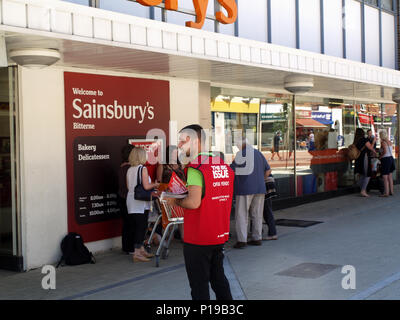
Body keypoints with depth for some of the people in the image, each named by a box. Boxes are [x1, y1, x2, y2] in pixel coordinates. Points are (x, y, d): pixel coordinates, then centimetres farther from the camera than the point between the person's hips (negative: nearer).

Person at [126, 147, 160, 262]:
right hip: (140, 202, -7)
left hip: (131, 200, 7)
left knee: (135, 226, 13)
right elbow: (146, 186, -18)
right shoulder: (143, 168, -12)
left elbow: (128, 187, 14)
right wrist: (155, 185, 2)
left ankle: (141, 250, 23)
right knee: (141, 226, -3)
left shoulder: (129, 170, 8)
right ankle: (137, 253, -4)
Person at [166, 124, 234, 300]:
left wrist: (175, 201, -9)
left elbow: (194, 202, -27)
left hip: (198, 239, -8)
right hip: (220, 235, 8)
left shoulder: (195, 168, -17)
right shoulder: (224, 166, 8)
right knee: (219, 278, 20)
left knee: (199, 285, 2)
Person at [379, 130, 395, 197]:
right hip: (391, 158, 8)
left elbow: (385, 151, -22)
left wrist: (381, 156, -7)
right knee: (390, 176, 15)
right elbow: (391, 150, 15)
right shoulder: (390, 142, 10)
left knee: (385, 177, -4)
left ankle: (386, 193, -4)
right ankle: (391, 191, 19)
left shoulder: (383, 142, -13)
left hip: (385, 159, -8)